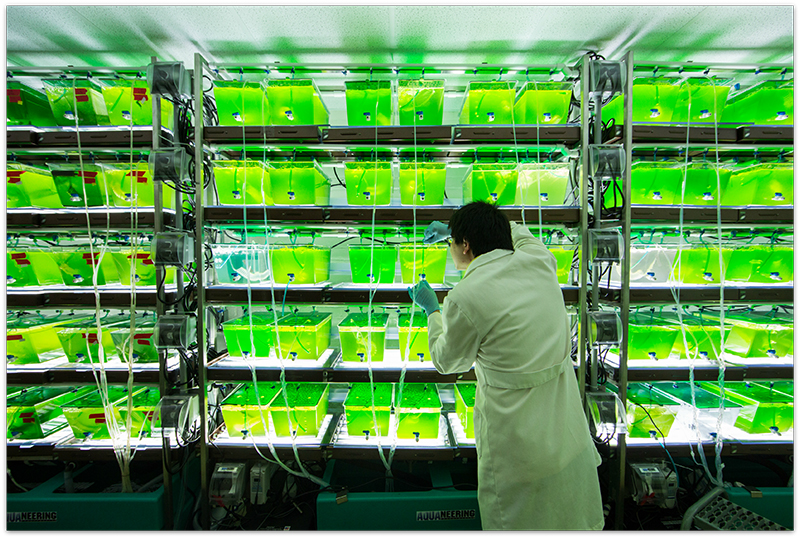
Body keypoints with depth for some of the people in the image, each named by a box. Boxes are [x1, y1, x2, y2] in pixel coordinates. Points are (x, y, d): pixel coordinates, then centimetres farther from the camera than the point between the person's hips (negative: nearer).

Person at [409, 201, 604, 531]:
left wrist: (431, 310, 14)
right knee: (576, 521, 25)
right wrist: (455, 227, 30)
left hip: (518, 440, -5)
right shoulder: (540, 261, -4)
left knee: (514, 522, 19)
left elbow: (447, 362, -1)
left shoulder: (464, 298, -20)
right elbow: (519, 234, 22)